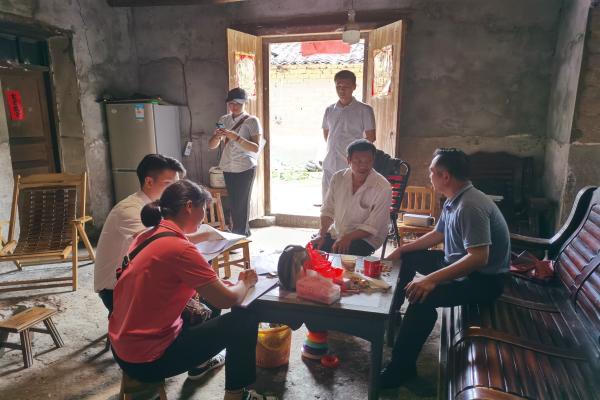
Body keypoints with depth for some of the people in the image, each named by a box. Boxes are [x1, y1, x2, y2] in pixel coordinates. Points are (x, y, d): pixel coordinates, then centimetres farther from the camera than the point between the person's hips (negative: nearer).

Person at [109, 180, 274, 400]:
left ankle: (199, 364, 40)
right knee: (245, 319, -5)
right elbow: (229, 299, -20)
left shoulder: (148, 236, 2)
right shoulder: (179, 248, -24)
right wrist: (245, 282, 1)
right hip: (147, 361, -9)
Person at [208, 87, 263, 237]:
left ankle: (240, 235, 12)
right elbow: (212, 145, 5)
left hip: (245, 168, -5)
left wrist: (236, 137, -27)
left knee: (241, 203, -3)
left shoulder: (252, 121, -6)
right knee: (233, 203, 10)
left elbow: (256, 147, -16)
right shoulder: (224, 120, 7)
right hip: (228, 168, 5)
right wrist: (217, 136, -17)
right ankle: (243, 234, 25)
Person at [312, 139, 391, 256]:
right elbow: (328, 210, 3)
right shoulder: (338, 178, -2)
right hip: (335, 232, 5)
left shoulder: (383, 188, -16)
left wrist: (348, 238, -26)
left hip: (365, 237, -4)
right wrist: (321, 234, -12)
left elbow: (372, 227, -15)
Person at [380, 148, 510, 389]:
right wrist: (402, 249, 12)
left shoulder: (470, 206, -28)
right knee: (407, 258, 17)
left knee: (424, 296, -32)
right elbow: (438, 234, 17)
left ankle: (402, 366, -17)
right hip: (458, 263, 11)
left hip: (484, 279, -11)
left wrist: (432, 278, -40)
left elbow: (479, 258, -35)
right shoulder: (453, 200, 4)